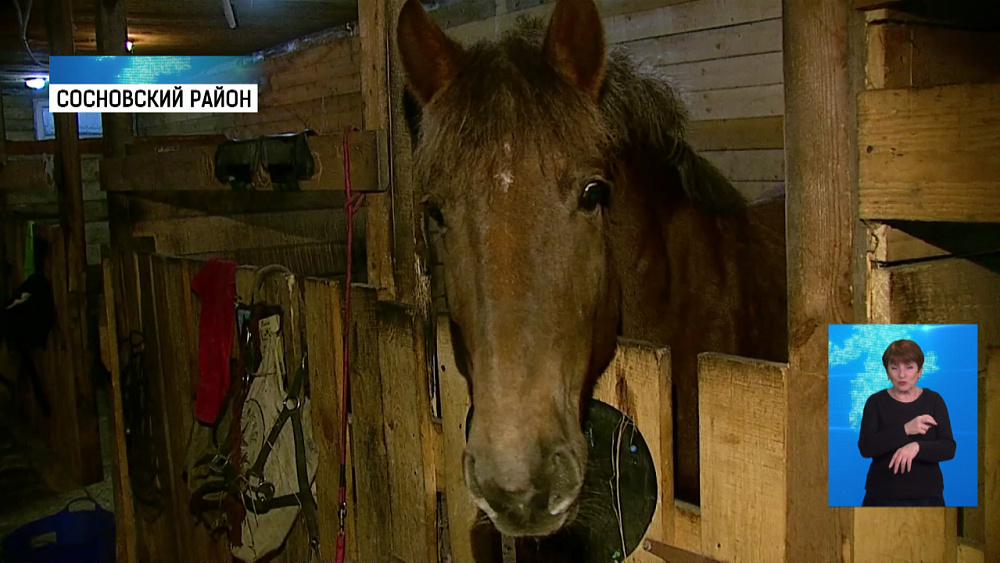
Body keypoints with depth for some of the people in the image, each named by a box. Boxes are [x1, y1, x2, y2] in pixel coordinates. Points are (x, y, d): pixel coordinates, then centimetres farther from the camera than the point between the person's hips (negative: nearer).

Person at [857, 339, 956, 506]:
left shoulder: (934, 400, 2)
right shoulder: (876, 402, -1)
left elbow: (949, 448, -6)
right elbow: (865, 447, -13)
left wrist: (917, 447, -25)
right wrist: (905, 429, -22)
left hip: (926, 495, 1)